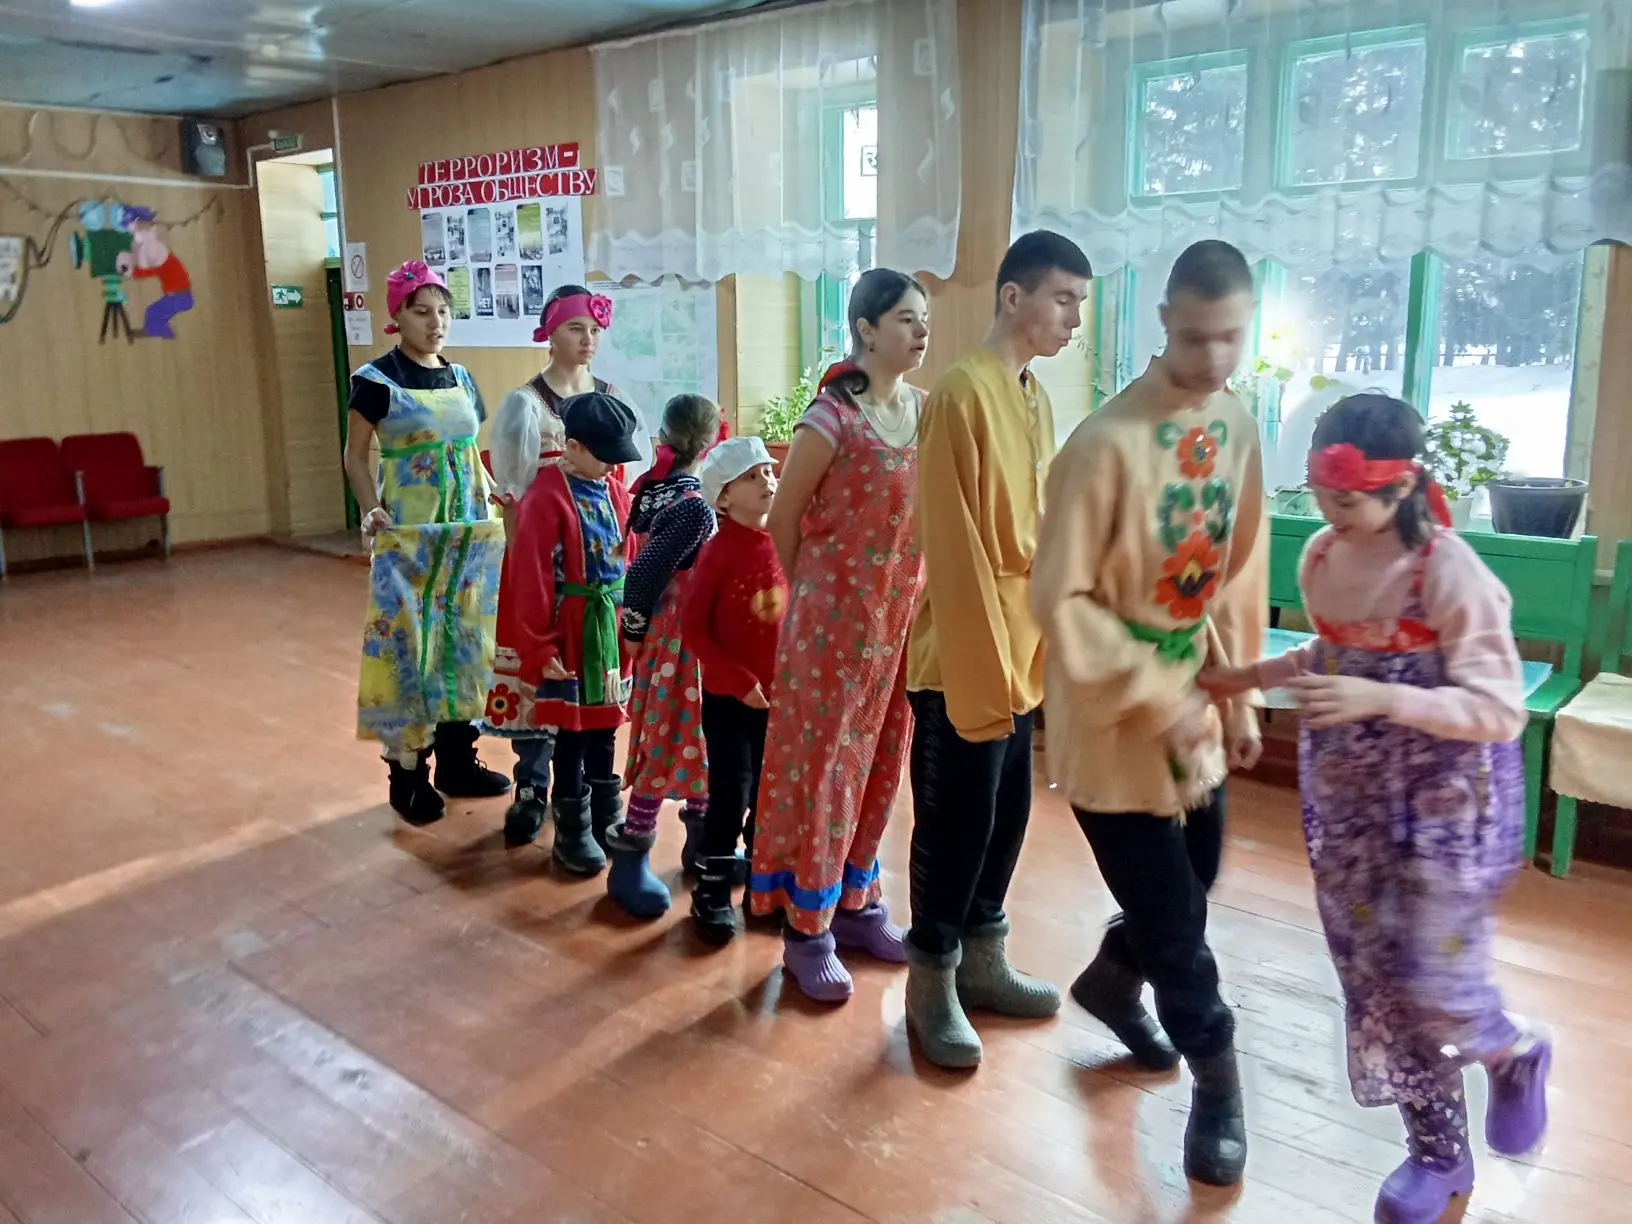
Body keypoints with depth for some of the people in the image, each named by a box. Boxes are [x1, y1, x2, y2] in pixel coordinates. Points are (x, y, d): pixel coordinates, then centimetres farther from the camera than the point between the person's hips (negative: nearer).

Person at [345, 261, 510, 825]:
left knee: (463, 643, 10)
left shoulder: (461, 379, 11)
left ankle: (458, 761, 22)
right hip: (408, 537, -6)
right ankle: (408, 776, 7)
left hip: (470, 534, 6)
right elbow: (355, 455, -4)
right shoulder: (378, 379, -5)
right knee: (410, 647, -4)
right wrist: (371, 512, -18)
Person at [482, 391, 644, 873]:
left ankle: (607, 817, 32)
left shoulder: (616, 492, 5)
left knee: (604, 725, 17)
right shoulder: (545, 499, -16)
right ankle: (573, 831, 19)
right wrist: (541, 648, -15)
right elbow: (532, 582, -16)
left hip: (612, 626, 6)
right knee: (569, 731, 6)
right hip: (569, 630, -6)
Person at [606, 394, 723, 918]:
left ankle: (701, 838, 32)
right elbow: (644, 570, -23)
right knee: (670, 742, -2)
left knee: (698, 734, 18)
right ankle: (629, 859, 7)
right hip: (680, 636, -9)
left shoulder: (658, 488, 4)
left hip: (695, 634, 9)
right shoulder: (695, 506, -22)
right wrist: (635, 630, -12)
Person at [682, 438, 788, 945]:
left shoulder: (785, 543, 2)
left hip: (780, 694, 5)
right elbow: (692, 626, -14)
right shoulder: (718, 550, -13)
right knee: (731, 794, -1)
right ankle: (712, 892, 14)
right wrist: (740, 682, -16)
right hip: (728, 695, -5)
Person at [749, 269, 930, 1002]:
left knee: (880, 761, 14)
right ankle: (808, 931, 13)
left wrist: (912, 599, 10)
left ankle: (855, 904, 29)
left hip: (903, 614, 7)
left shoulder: (924, 411, 6)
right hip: (837, 613, -6)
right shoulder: (833, 415, -14)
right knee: (824, 763, 1)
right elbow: (783, 518, -7)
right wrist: (811, 591, 5)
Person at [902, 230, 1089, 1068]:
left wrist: (1030, 654, 14)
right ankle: (931, 987, 20)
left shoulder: (1035, 396, 12)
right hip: (962, 661, -8)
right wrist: (981, 674, -19)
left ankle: (981, 962, 33)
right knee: (954, 825, 3)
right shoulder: (961, 394, -16)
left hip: (1018, 653, 8)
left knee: (1006, 817, 16)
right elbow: (955, 549, -19)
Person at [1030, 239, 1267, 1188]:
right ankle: (1217, 1083, 24)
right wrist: (1157, 699, -20)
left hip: (1195, 702, 7)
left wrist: (1238, 695, 10)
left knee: (1189, 880, 19)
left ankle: (1113, 980, 48)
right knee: (1167, 905, 3)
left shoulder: (1237, 428, 2)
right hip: (1115, 718, -7)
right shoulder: (1106, 444, -21)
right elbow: (1060, 598, -19)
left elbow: (1239, 574, 10)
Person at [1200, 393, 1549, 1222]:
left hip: (1446, 803, -6)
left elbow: (1499, 711, -22)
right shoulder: (1321, 558, -1)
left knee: (1432, 980, -1)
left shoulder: (1451, 572, -20)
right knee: (1373, 976, 11)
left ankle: (1515, 1054, 36)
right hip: (1348, 800, 6)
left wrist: (1381, 699, -34)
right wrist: (1251, 677, 4)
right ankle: (1439, 1149, 31)